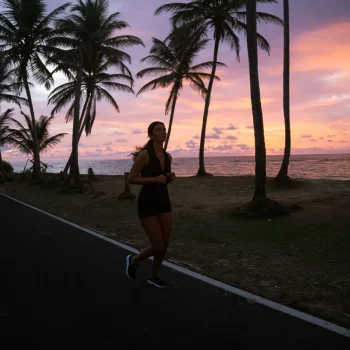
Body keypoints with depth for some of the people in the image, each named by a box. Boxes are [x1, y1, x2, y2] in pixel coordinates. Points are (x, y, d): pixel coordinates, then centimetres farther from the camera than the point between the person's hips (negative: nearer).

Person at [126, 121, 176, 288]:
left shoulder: (167, 156, 7)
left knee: (165, 244, 7)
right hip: (147, 203, -6)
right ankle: (133, 260, 24)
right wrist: (154, 179, -23)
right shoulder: (144, 154, -14)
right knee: (158, 247, -6)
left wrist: (171, 177, -2)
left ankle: (153, 276, 29)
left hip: (164, 201, 7)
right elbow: (131, 179, -13)